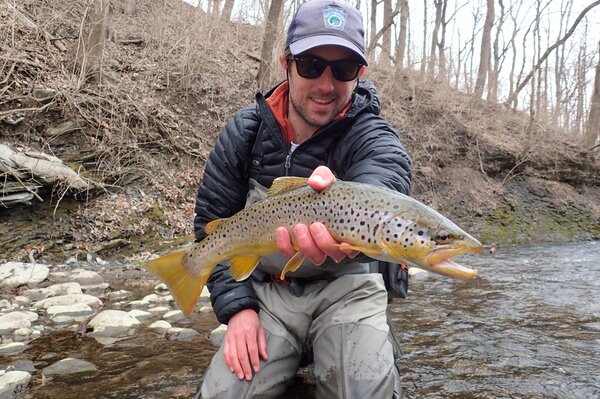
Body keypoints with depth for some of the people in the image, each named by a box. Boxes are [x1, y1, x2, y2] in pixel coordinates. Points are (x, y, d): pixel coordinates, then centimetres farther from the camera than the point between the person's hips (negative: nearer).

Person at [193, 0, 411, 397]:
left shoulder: (374, 139, -13)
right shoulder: (244, 132, -5)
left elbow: (382, 183, -39)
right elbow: (213, 225, 0)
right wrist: (237, 305, -11)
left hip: (345, 289, -1)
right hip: (266, 291, 2)